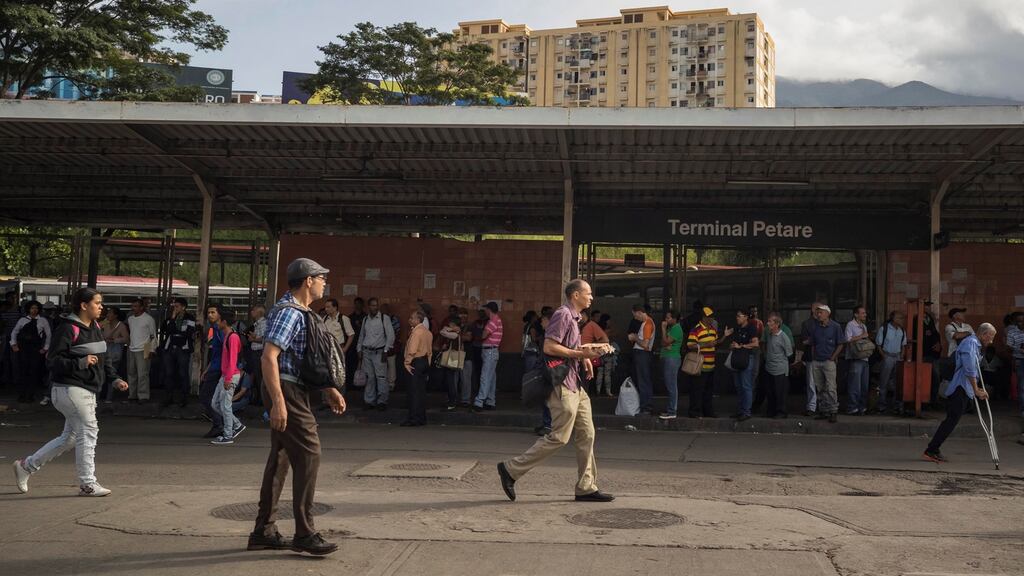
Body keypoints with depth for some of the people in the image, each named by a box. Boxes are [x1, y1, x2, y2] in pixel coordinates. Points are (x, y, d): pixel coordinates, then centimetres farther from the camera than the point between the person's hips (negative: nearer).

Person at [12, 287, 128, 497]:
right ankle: (87, 484, -1)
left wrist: (115, 379, 7)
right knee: (89, 430, -9)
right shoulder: (68, 330, -14)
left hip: (88, 391, 9)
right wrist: (81, 363, -26)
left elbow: (104, 359, 20)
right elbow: (53, 360, -17)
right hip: (71, 389, -9)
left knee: (70, 437, 14)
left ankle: (26, 466, 28)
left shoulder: (96, 328, 12)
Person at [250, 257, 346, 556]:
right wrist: (278, 402, -29)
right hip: (287, 391, -11)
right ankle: (304, 534, -4)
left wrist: (329, 390, 22)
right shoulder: (288, 312, -15)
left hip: (294, 391, 11)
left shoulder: (300, 312, 18)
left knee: (281, 457, 12)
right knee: (308, 454, -9)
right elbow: (269, 357, -24)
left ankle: (264, 531, 18)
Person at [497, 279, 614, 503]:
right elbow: (549, 347, -20)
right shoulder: (563, 314, -11)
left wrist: (584, 357, 13)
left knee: (586, 435, 8)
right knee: (559, 437, -9)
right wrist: (581, 354, -19)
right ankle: (511, 469, -1)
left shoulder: (574, 317, 21)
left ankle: (586, 487, 12)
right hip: (563, 385, -10)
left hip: (574, 384, 10)